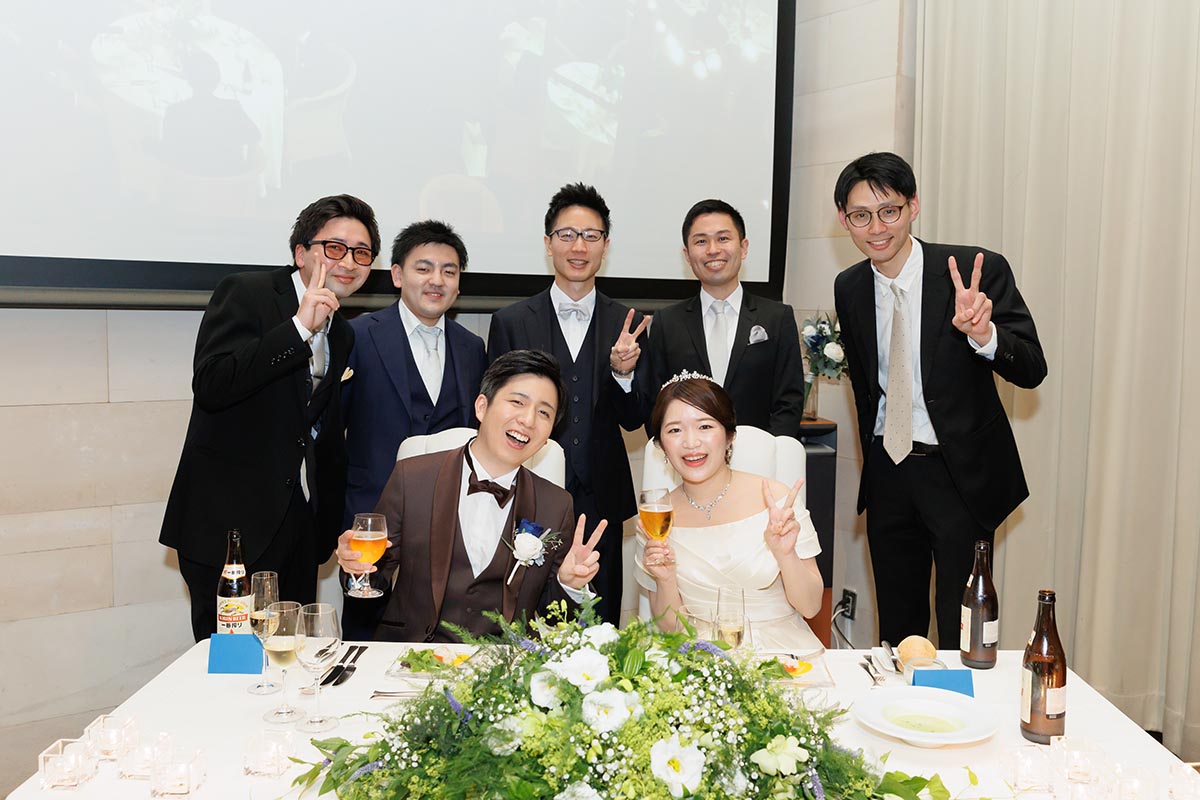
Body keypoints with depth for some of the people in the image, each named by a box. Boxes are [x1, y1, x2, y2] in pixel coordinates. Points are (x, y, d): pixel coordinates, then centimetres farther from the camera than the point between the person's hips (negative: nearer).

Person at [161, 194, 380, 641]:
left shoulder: (342, 336, 15)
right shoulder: (246, 294, -5)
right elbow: (210, 385, -21)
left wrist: (328, 530, 17)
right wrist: (299, 327, -23)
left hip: (299, 531, 6)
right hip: (229, 525, -6)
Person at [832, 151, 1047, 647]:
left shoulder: (979, 270, -14)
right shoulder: (849, 288, 2)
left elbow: (1031, 371, -17)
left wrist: (983, 333, -37)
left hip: (961, 473, -4)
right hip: (887, 473, 5)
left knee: (961, 630, 3)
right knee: (896, 627, 16)